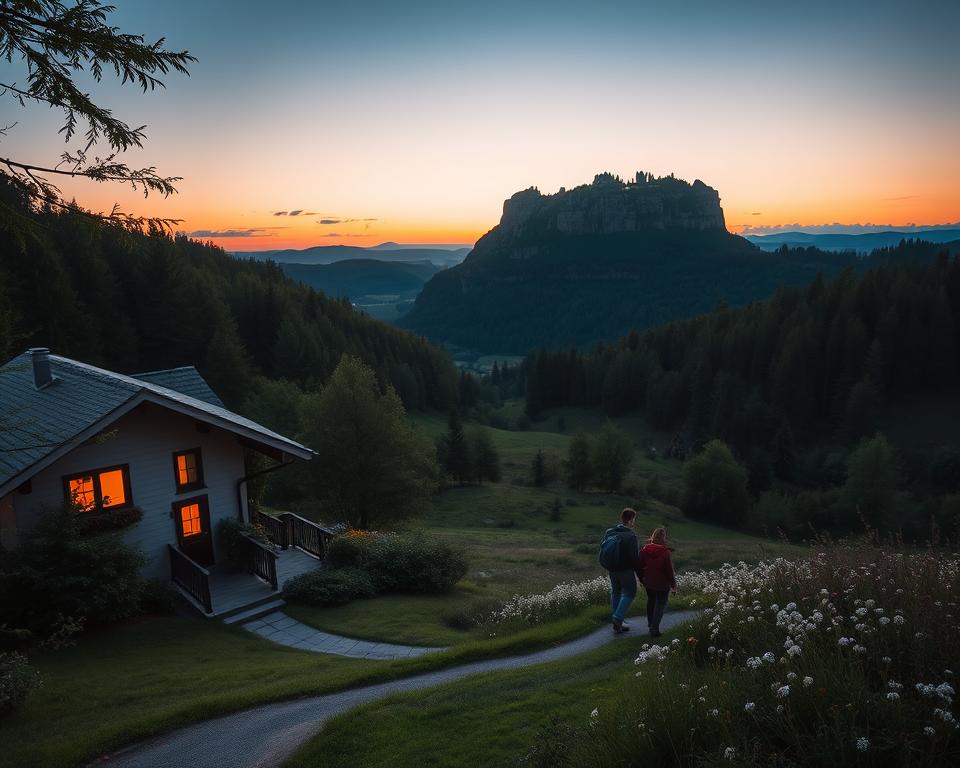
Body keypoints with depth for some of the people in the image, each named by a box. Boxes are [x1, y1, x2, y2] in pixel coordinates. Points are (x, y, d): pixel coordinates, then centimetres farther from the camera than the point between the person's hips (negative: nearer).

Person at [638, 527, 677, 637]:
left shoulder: (644, 550, -4)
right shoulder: (665, 552, -18)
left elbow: (639, 567, 3)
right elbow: (669, 570, -13)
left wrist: (642, 579, 17)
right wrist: (673, 585, -2)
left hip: (648, 583, 5)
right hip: (662, 584, -4)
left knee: (651, 601, 22)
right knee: (661, 604, 7)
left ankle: (650, 625, 33)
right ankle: (654, 628, -1)